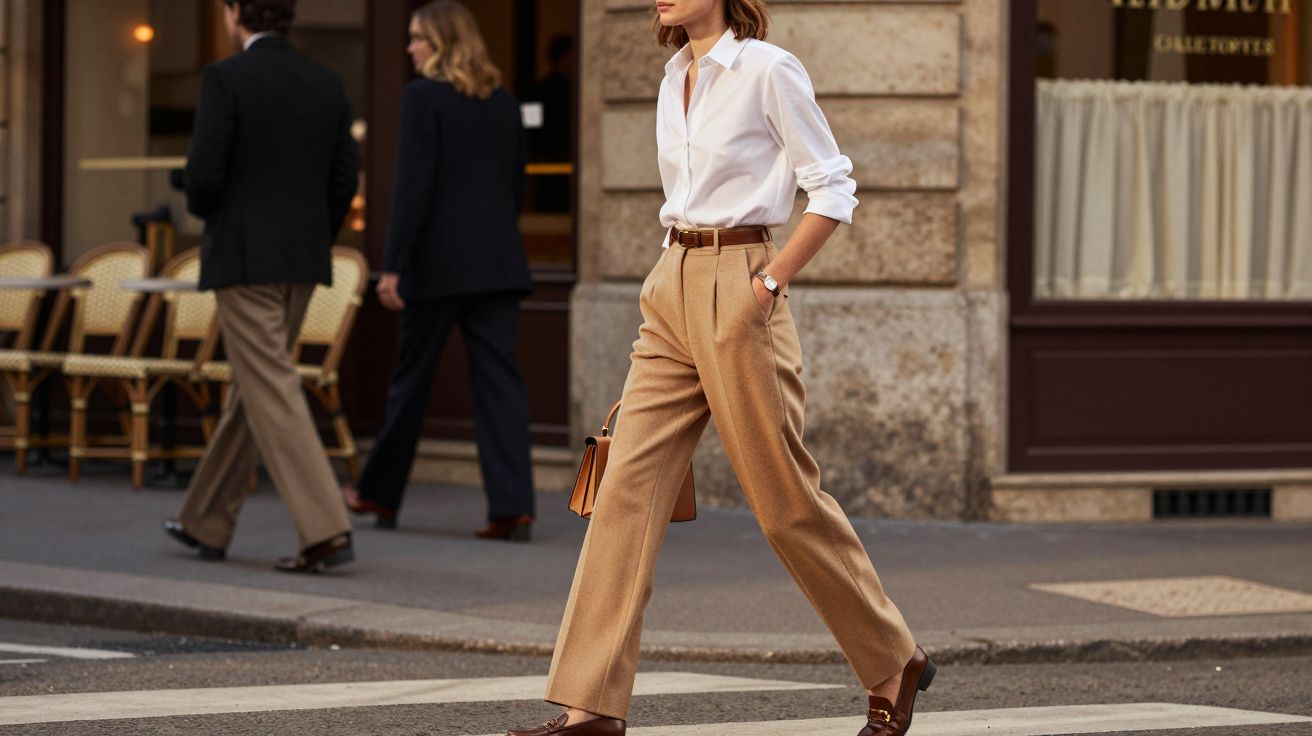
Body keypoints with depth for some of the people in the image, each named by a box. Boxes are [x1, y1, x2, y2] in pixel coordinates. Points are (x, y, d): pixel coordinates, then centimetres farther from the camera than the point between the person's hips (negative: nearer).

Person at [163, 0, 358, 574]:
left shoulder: (224, 79, -12)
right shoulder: (325, 83, 8)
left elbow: (203, 174, -16)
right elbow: (343, 181, 8)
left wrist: (204, 210, 7)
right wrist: (310, 249, 17)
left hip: (243, 258, -7)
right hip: (303, 260, 7)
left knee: (274, 397, -8)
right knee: (250, 390, 17)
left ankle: (324, 531, -17)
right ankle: (207, 522, 28)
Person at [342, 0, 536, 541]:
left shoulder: (423, 97, -8)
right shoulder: (504, 102, 11)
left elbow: (413, 187, -13)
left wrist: (393, 266, -13)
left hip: (439, 261, -5)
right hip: (499, 261, 5)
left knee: (410, 378, 9)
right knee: (499, 379, 0)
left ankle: (380, 494, 23)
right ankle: (513, 507, -10)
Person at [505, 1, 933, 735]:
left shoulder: (768, 70, -9)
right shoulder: (675, 81, 13)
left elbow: (834, 190, -9)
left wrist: (771, 282, -13)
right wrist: (673, 279, 17)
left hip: (737, 294, -7)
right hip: (672, 289, 7)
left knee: (785, 496, 0)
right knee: (629, 486, -2)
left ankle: (895, 664, 17)